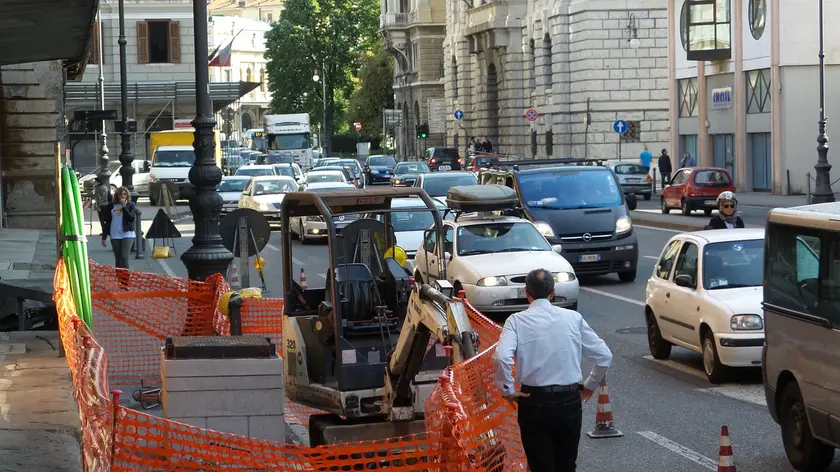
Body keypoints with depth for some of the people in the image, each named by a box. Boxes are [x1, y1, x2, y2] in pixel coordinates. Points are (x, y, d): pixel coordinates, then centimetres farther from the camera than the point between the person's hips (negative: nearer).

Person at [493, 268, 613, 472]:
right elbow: (604, 356, 2)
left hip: (535, 402, -2)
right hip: (570, 401, 2)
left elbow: (501, 357, -22)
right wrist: (590, 386, 14)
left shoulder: (518, 320, -5)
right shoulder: (573, 318, 2)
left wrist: (507, 390, -9)